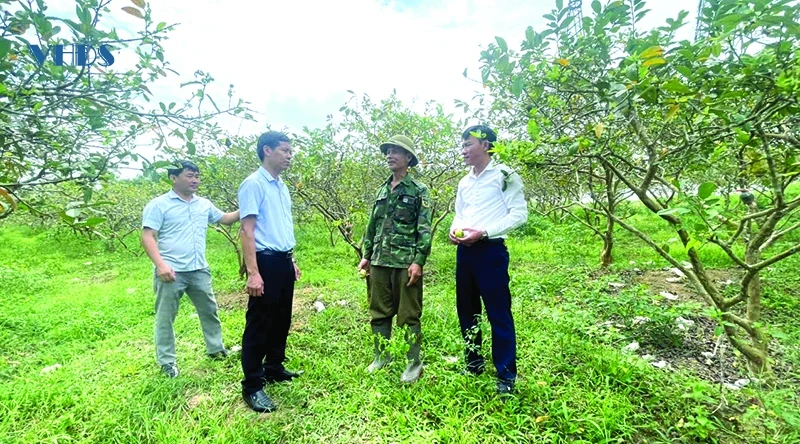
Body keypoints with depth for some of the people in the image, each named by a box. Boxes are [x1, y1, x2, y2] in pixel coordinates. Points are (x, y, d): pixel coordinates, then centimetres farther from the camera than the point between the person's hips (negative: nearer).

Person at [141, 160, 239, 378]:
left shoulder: (204, 204, 10)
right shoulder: (159, 204, -6)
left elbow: (225, 219, 20)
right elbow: (147, 237, -12)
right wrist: (160, 264, -24)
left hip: (199, 270, 5)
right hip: (171, 272, -5)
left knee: (209, 311, 16)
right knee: (165, 318, 9)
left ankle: (216, 349, 34)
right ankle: (166, 361, 25)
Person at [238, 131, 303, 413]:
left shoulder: (282, 186, 14)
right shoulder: (253, 184, -11)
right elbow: (247, 231, -17)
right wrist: (253, 273, -22)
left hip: (284, 261, 9)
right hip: (266, 261, -8)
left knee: (282, 320, 17)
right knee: (259, 324, 1)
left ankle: (274, 368, 34)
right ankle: (252, 387, 14)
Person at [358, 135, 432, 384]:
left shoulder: (419, 191, -3)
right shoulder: (381, 191, 15)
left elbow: (424, 229, -9)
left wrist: (419, 261, -17)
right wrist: (366, 255, 15)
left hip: (405, 263, -6)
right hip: (379, 262, 6)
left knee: (409, 316, 3)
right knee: (378, 313, 14)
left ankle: (414, 363, 18)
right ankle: (381, 356, 30)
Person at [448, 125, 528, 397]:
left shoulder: (505, 175, -5)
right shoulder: (464, 182, 16)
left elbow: (520, 214, -11)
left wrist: (483, 232, -19)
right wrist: (454, 230, -1)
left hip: (490, 250, -7)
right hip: (464, 251, 7)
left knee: (498, 313, -1)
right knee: (466, 310, 14)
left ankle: (506, 376, 13)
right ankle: (473, 363, 31)